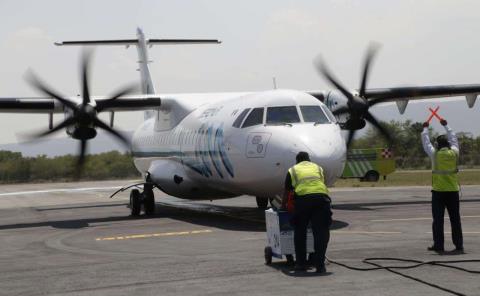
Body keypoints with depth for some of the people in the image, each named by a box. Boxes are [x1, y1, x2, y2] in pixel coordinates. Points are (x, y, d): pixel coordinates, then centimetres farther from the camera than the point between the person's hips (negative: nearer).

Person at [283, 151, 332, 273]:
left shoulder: (292, 170, 27)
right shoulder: (318, 168, 32)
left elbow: (286, 193, 32)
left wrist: (283, 206, 48)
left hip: (302, 197, -1)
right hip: (321, 197, 1)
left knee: (300, 232, 14)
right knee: (321, 232, 5)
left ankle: (301, 263, 18)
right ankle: (320, 265, 0)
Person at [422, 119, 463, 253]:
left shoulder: (435, 154, -5)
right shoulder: (454, 153, 1)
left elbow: (426, 142, 10)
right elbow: (454, 138, 19)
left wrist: (425, 128, 25)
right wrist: (446, 126, 32)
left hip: (438, 191, -2)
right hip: (453, 191, 2)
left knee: (438, 219, 2)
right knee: (455, 219, 6)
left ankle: (438, 245, 2)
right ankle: (459, 245, 6)